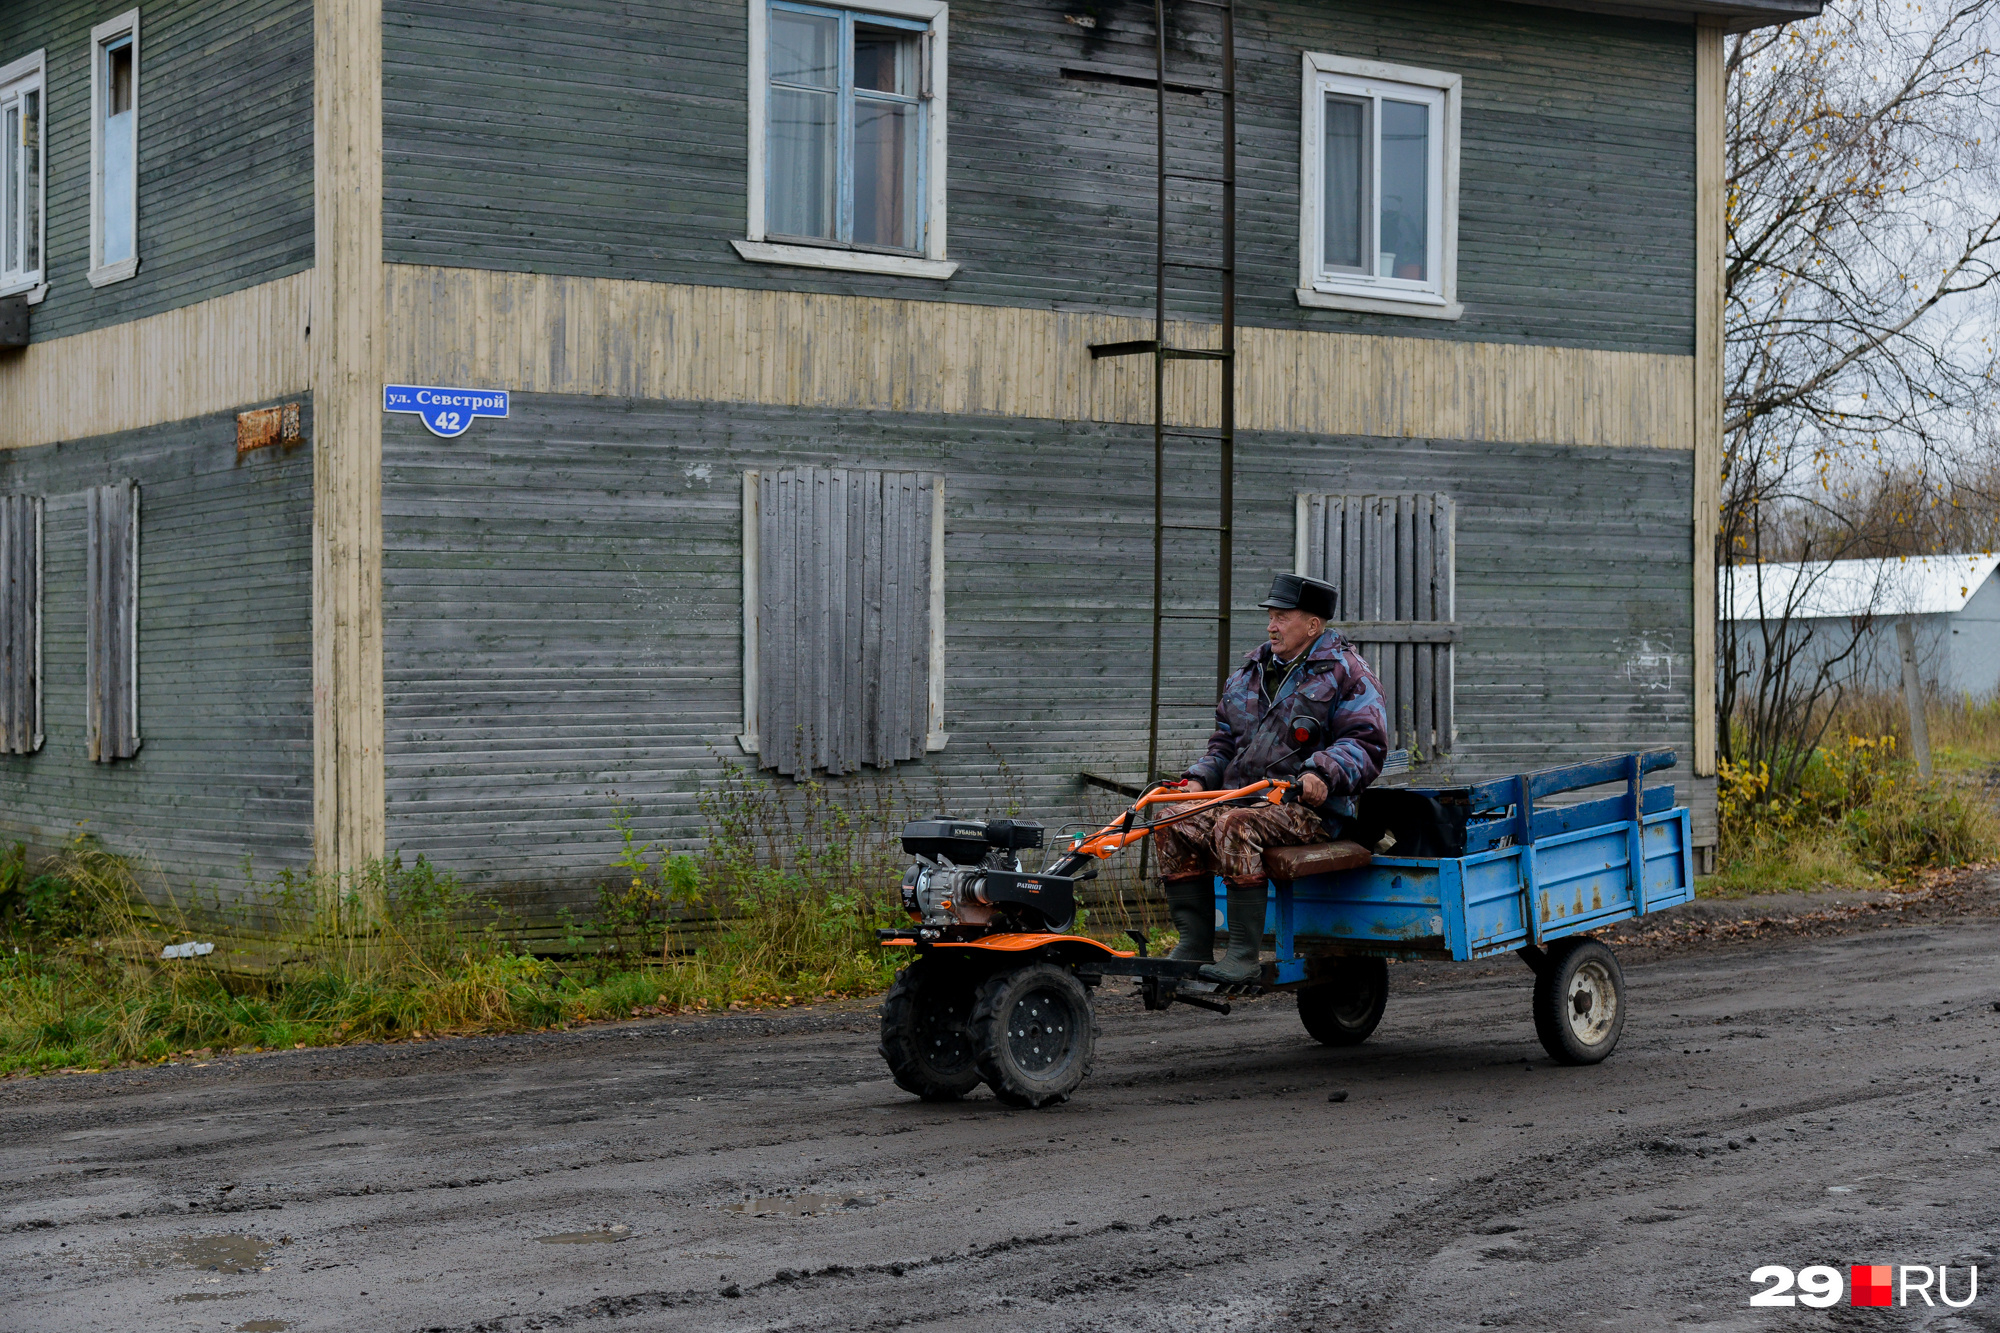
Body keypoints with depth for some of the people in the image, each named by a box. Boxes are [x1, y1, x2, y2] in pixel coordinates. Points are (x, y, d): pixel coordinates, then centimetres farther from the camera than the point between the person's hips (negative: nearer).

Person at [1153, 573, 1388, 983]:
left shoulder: (1345, 673, 1)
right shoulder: (1250, 672, 22)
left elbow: (1366, 742, -8)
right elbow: (1226, 739, 28)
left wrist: (1323, 773, -25)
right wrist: (1199, 778, 10)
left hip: (1308, 808, -7)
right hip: (1243, 796, 7)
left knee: (1235, 826, -35)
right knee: (1175, 823, -16)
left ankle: (1244, 955, -33)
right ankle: (1194, 945, -13)